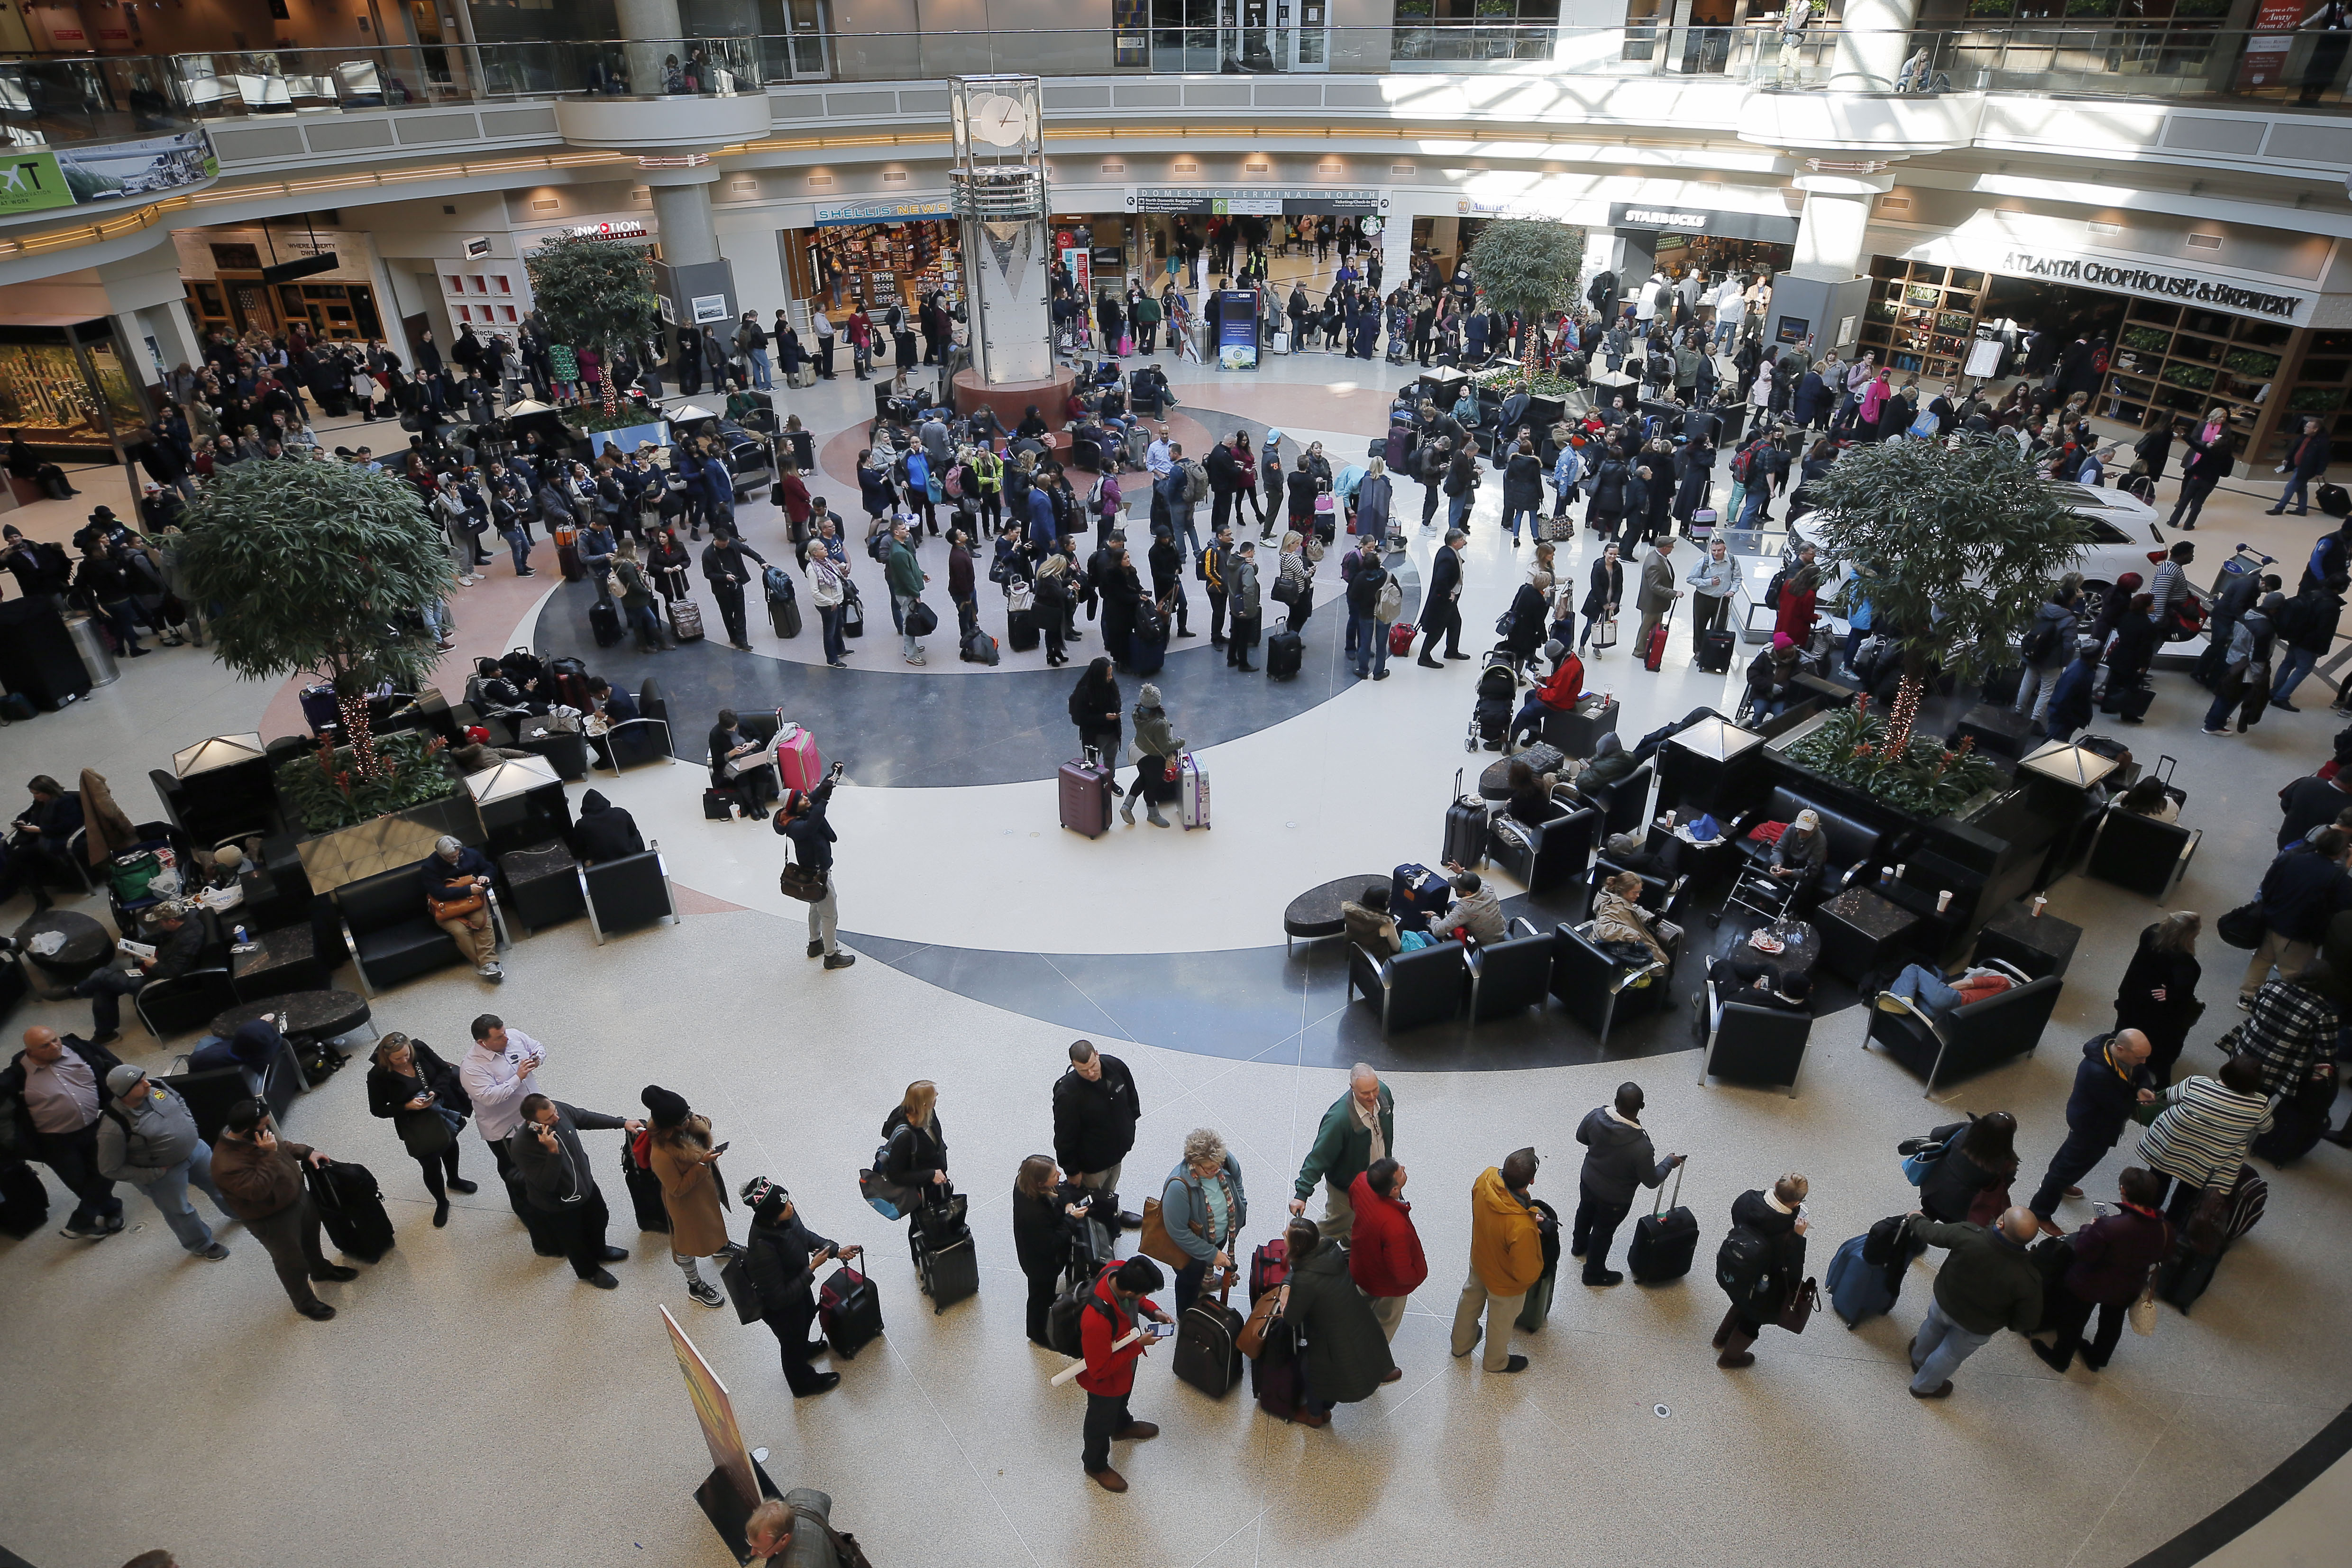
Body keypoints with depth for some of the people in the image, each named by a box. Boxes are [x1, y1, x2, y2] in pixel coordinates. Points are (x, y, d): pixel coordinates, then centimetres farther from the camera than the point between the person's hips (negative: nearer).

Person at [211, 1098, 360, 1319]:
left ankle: (321, 1269, 60)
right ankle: (305, 1302, 39)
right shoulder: (228, 1165, -37)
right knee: (292, 1262, 14)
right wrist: (269, 1156, -40)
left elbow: (282, 1145, 8)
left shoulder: (258, 1134, -12)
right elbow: (257, 1189, -36)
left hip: (298, 1194, 8)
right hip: (273, 1221, -8)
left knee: (311, 1237, 32)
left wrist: (306, 1152, -3)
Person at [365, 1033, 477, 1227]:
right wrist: (407, 1106, -28)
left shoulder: (420, 1049, -20)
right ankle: (441, 1203, 36)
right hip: (417, 1127, -4)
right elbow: (378, 1110, -15)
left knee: (450, 1144, 28)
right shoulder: (378, 1076, -26)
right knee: (431, 1166, 5)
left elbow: (445, 1070, -8)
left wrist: (436, 1091, -25)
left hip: (444, 1109, 4)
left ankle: (453, 1180, 60)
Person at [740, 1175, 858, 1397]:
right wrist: (812, 1269, -31)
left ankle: (804, 1348, 69)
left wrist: (837, 1250, -7)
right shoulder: (763, 1250, -45)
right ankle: (804, 1384, 54)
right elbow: (779, 1298, -34)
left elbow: (804, 1235, 0)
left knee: (808, 1316, 35)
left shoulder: (787, 1215, -24)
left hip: (799, 1283, 7)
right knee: (792, 1341, 24)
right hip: (780, 1308, -6)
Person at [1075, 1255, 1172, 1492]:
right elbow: (1100, 1370, -33)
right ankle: (1096, 1465, 53)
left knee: (1122, 1399, 37)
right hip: (1104, 1380, -7)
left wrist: (1154, 1311, -17)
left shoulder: (1121, 1271, -28)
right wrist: (1139, 1345, -29)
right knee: (1102, 1420, 24)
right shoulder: (1097, 1321, -49)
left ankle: (1123, 1426, 68)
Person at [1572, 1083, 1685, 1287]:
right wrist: (1669, 1162, -4)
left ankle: (1579, 1246, 62)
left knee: (1585, 1213, 33)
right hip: (1614, 1198, -5)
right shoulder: (1641, 1147, -39)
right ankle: (1595, 1273, 46)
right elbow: (1652, 1181, -22)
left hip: (1588, 1181, 5)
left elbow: (1581, 1136, -4)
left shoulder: (1596, 1115, -26)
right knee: (1603, 1232, 21)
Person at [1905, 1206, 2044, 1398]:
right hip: (1978, 1327, -1)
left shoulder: (1967, 1236, -38)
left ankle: (1919, 1359, 66)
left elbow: (1930, 1232, -17)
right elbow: (2028, 1322, -22)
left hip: (1945, 1302, 1)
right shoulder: (2028, 1279, -38)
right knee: (1952, 1354, 29)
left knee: (1933, 1328, 36)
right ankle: (1925, 1387, 55)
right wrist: (2009, 1322, 2)